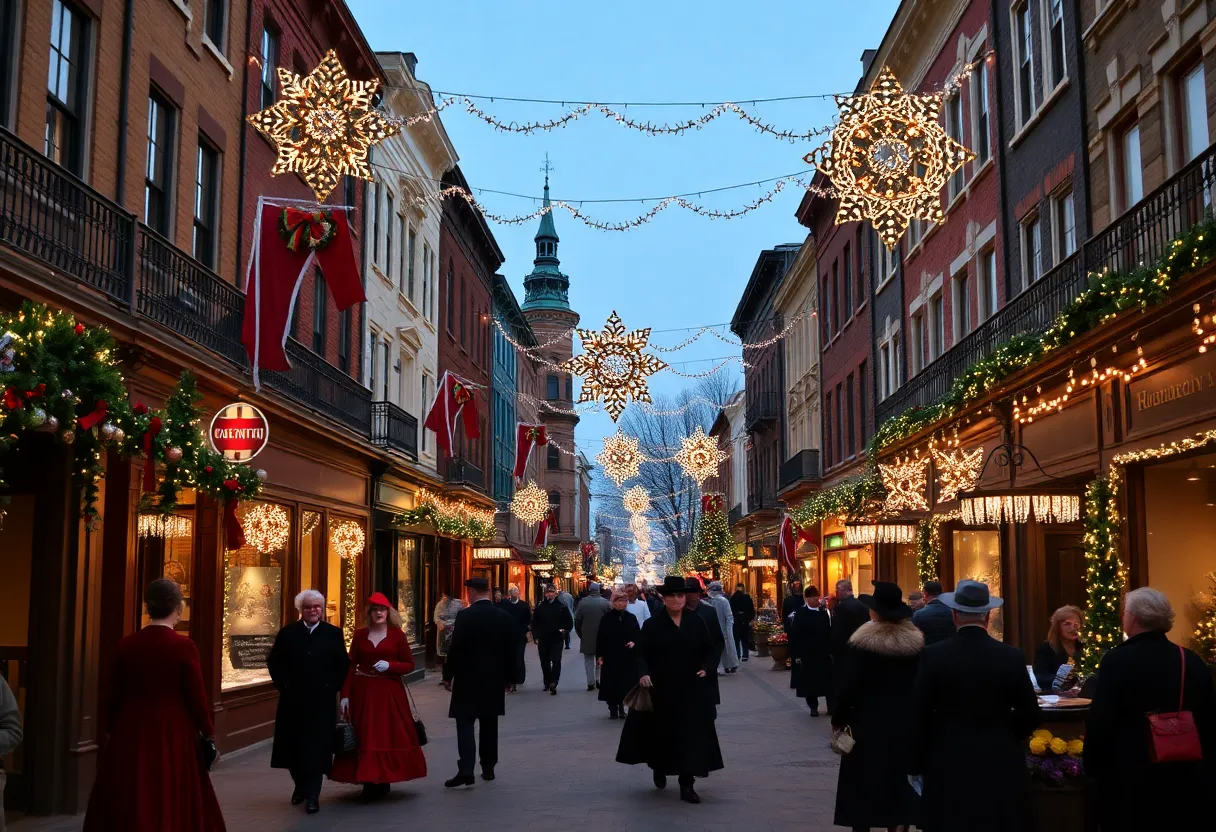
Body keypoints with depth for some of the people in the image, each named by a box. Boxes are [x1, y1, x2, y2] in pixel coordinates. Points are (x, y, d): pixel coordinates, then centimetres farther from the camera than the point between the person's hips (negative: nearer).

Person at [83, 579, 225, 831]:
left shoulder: (126, 645, -2)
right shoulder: (184, 647, -13)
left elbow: (114, 696, 5)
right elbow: (197, 697, -10)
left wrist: (113, 730, 20)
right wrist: (208, 733, 3)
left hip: (130, 735, 3)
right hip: (173, 736, -3)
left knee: (126, 807, 14)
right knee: (175, 807, 10)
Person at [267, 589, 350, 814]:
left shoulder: (333, 633, 3)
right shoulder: (287, 633, 4)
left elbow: (343, 664, 4)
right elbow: (274, 662, 7)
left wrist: (333, 687, -4)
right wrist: (283, 685, -1)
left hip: (322, 700, -1)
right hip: (293, 699, 2)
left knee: (317, 747, -2)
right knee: (293, 745, 9)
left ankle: (312, 795, 3)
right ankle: (300, 785, 30)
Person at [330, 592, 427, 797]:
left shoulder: (397, 635, 2)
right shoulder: (360, 634, 5)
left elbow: (409, 665, 2)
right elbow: (351, 666, 3)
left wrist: (389, 665, -15)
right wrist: (345, 695, -4)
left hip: (389, 693, -1)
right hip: (363, 692, 1)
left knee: (389, 737, -1)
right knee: (364, 738, 1)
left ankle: (384, 780, 12)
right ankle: (368, 780, 11)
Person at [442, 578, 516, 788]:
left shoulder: (465, 616, -12)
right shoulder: (505, 617, 3)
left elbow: (456, 648, -13)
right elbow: (510, 650, 7)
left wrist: (448, 676, -3)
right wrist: (508, 678, 17)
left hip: (468, 678, -5)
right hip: (494, 680, 5)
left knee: (465, 723, -3)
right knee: (489, 724, 13)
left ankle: (466, 770, -15)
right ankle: (488, 768, 19)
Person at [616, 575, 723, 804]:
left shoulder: (697, 622, 3)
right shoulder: (652, 625, -3)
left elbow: (710, 649, 12)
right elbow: (641, 654, -7)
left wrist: (705, 667, -5)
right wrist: (643, 673, -25)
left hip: (691, 689, 1)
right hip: (662, 689, -1)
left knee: (692, 734, -1)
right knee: (661, 732, 10)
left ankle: (687, 785, 5)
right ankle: (659, 769, 39)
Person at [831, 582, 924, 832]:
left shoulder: (862, 643, -13)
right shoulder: (917, 641, -2)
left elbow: (849, 686, -12)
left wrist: (839, 720, -1)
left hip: (868, 723, -3)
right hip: (905, 723, 4)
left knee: (863, 786, 6)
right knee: (898, 783, 10)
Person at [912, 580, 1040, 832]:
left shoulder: (934, 655, -9)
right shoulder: (1011, 656, -6)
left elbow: (919, 715, -6)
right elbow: (1030, 714, 0)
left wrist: (919, 765, 5)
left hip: (948, 764, -1)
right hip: (1001, 764, 1)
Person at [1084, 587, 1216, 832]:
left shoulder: (1117, 660, -14)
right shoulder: (1195, 662, 2)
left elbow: (1100, 723, -15)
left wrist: (1093, 767, -1)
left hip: (1132, 782, -5)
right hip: (1189, 782, 5)